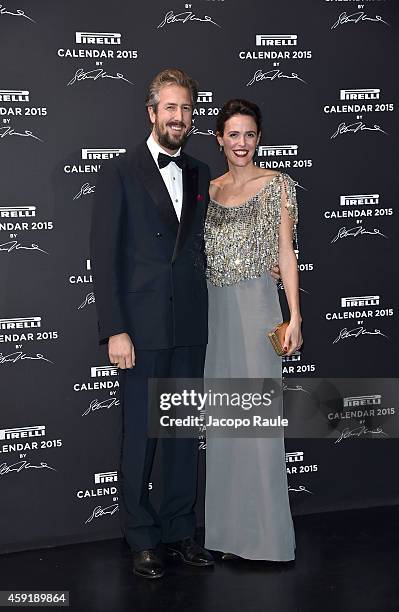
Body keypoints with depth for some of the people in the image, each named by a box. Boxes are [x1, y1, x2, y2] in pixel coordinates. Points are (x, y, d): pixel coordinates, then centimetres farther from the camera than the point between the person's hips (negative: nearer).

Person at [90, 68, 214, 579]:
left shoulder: (200, 175, 12)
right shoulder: (119, 173, -3)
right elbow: (104, 258, -7)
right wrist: (115, 330, -13)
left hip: (191, 326, 5)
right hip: (142, 327, -4)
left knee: (185, 432, 11)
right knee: (140, 434, 4)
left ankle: (179, 530, 25)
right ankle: (142, 539, 19)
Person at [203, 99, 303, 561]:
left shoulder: (277, 184, 0)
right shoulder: (209, 189, 13)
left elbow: (285, 252, -2)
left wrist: (294, 315, -9)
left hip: (256, 304, -5)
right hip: (215, 307, 5)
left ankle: (265, 531, 9)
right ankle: (230, 526, 21)